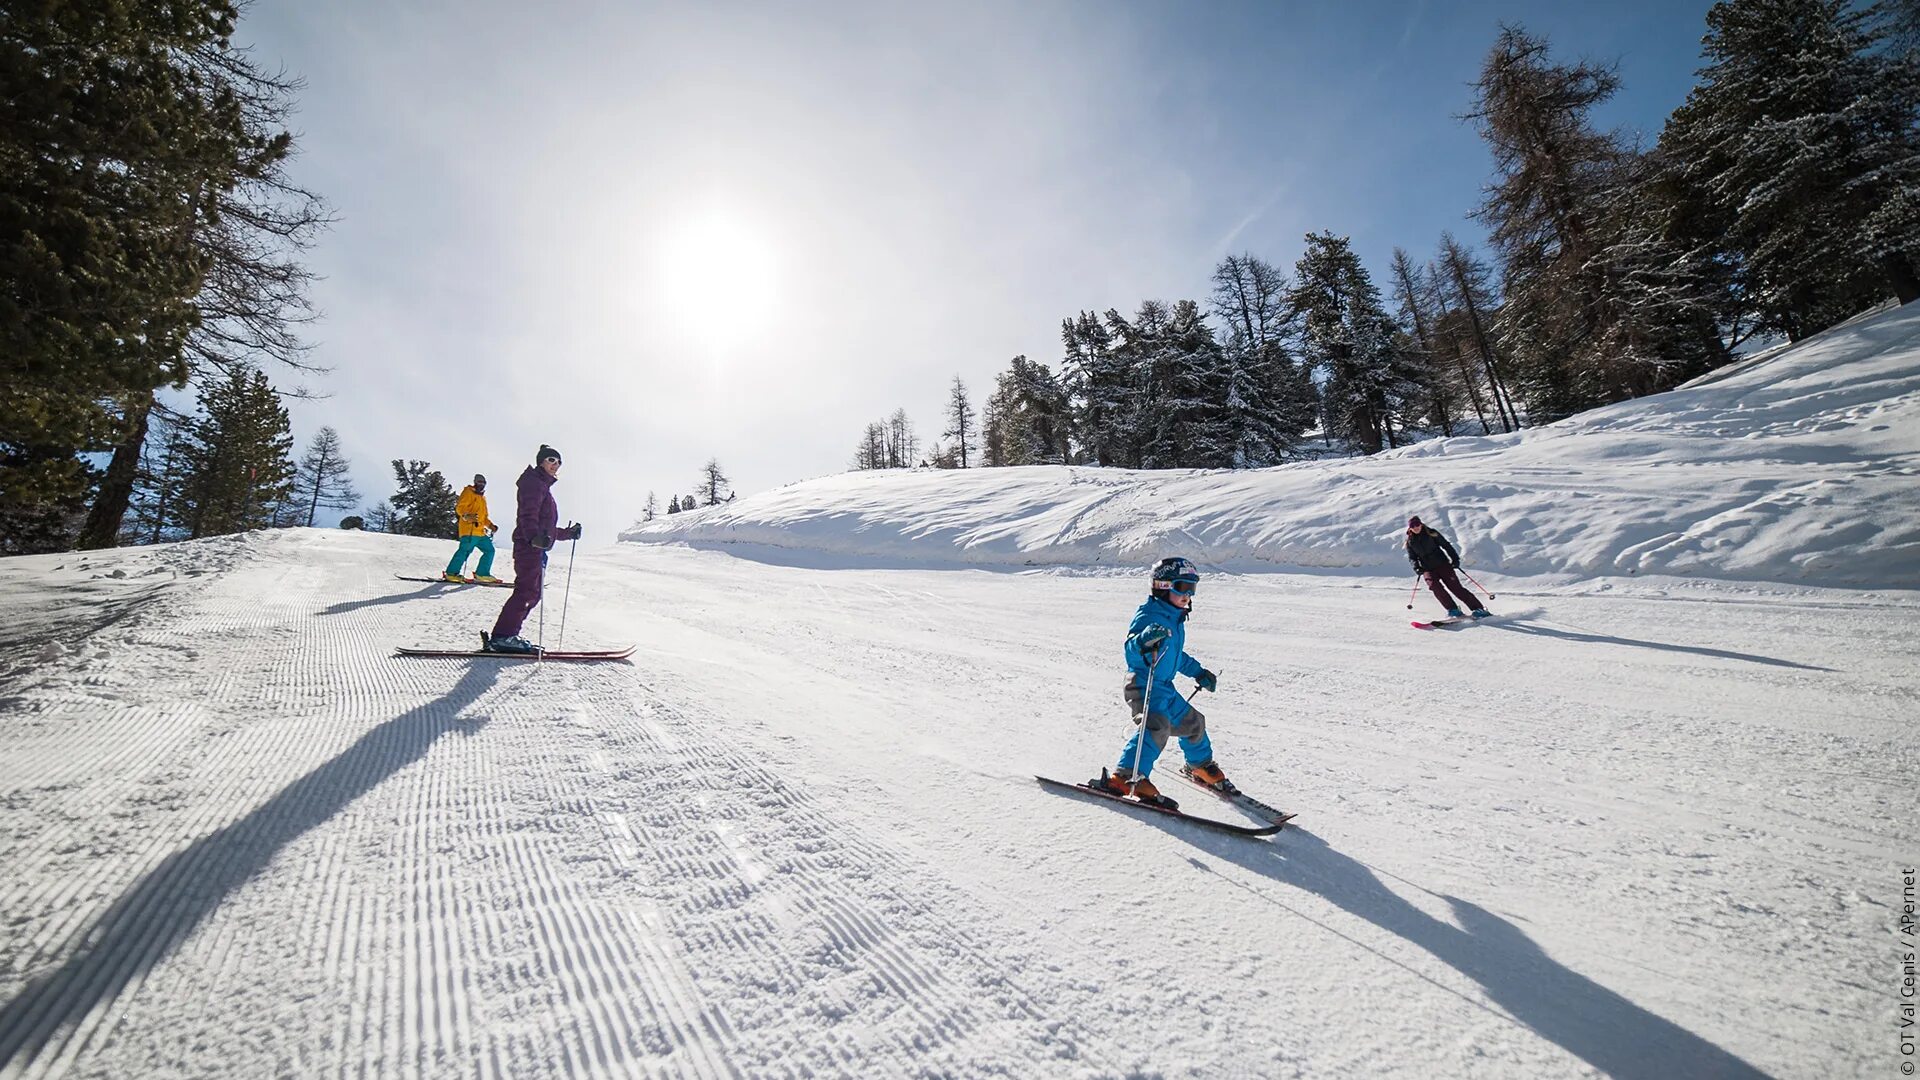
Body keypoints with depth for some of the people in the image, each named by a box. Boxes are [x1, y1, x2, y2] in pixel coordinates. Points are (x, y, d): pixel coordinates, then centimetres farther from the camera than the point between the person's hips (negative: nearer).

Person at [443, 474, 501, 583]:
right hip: (470, 530, -8)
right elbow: (460, 508, -9)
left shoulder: (482, 497, 28)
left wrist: (491, 525, 18)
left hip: (481, 532, 8)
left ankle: (482, 574, 9)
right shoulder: (468, 492, 3)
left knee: (489, 550, 5)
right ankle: (452, 573, -7)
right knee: (465, 550, -16)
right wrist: (467, 516, -27)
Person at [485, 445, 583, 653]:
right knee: (527, 591, -15)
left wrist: (568, 533, 33)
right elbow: (528, 514, -20)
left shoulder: (544, 486, 27)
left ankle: (506, 636, 11)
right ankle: (502, 637, -15)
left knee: (531, 593, 9)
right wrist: (535, 536, -36)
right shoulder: (534, 483, -3)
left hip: (538, 547, 10)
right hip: (530, 546, -10)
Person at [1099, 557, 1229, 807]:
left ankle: (1201, 766, 46)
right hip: (1143, 686, -9)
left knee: (1192, 722, 20)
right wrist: (1143, 641, -48)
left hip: (1165, 688, 10)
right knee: (1157, 725, -29)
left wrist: (1199, 672, 27)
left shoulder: (1176, 619, 14)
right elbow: (1131, 652, -28)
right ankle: (1127, 777, -31)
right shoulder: (1149, 616, -16)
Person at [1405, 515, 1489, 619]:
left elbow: (1446, 545, 0)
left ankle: (1478, 609, -4)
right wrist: (1416, 567, -11)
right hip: (1428, 569, 2)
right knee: (1435, 586, -22)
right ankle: (1453, 610, -16)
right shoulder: (1409, 541, 4)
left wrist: (1455, 559, -9)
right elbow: (1412, 557, 7)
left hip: (1442, 564, -2)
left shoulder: (1431, 533, -2)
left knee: (1455, 587, -9)